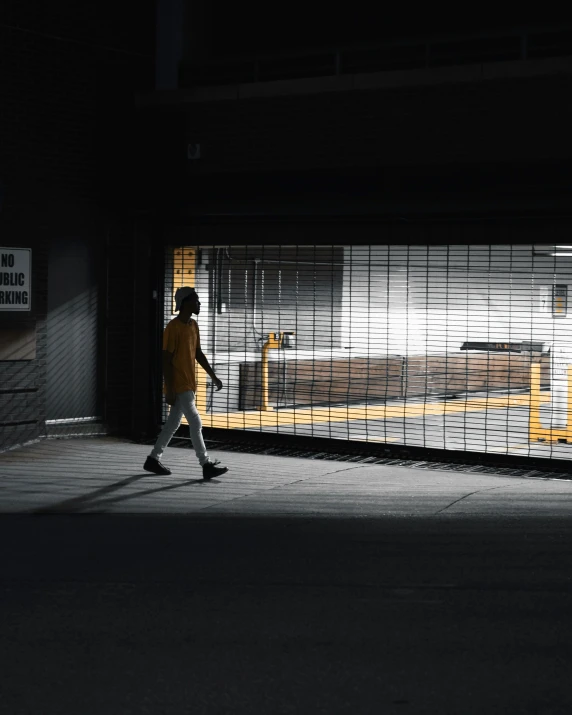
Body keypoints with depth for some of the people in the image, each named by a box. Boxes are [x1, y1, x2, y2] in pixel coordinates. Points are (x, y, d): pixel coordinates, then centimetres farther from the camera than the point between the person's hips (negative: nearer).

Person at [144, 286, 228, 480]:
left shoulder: (193, 325, 11)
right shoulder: (173, 328, -16)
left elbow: (198, 354, 19)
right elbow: (166, 360, -16)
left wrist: (213, 376, 14)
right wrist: (169, 389, -19)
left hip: (189, 385, 9)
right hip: (178, 386, -9)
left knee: (173, 423, 14)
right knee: (196, 423, -11)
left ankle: (153, 460, 23)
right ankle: (206, 466, -9)